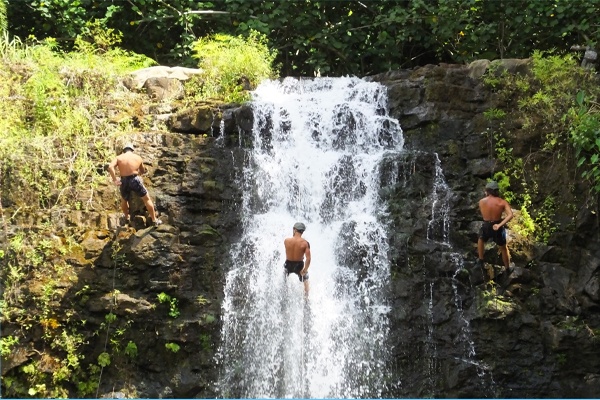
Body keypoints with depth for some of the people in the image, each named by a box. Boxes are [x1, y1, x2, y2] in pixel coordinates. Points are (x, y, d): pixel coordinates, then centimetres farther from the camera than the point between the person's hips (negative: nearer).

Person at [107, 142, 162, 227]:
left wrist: (114, 180, -12)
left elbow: (110, 167, -14)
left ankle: (127, 218, 46)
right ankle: (154, 220, 18)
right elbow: (143, 171, 19)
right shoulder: (138, 157, 7)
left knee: (124, 200, 30)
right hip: (135, 180, -1)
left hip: (124, 182, 1)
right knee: (147, 199, 15)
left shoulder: (119, 157, 4)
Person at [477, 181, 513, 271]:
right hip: (498, 228, -1)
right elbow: (510, 215, -26)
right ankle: (507, 269, 31)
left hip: (486, 227, 1)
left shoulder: (481, 202, -10)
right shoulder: (503, 202, -14)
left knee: (481, 240, 36)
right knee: (503, 248, 21)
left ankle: (481, 260, 45)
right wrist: (499, 225, -26)